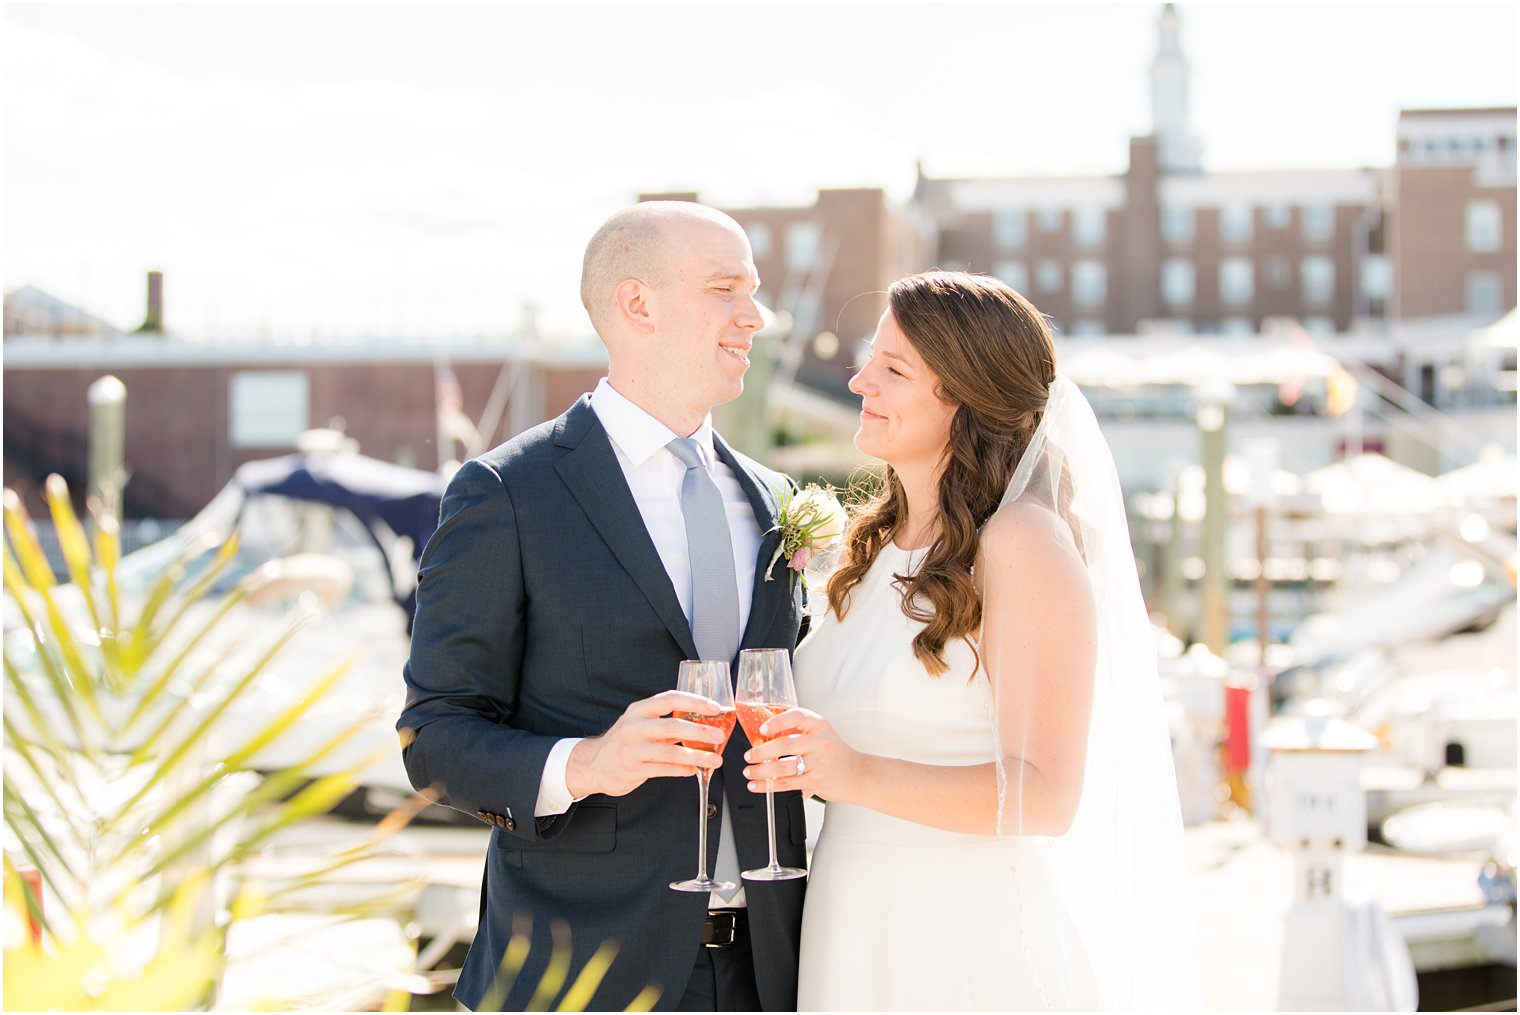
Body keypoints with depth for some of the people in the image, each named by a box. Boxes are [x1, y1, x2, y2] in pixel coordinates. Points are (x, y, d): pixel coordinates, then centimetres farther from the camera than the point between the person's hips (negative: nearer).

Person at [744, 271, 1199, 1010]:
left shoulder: (1024, 541, -13)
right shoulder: (876, 542, 9)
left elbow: (1045, 795, -19)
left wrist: (860, 775, -29)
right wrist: (798, 757, 4)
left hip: (975, 945, -7)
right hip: (853, 936, 7)